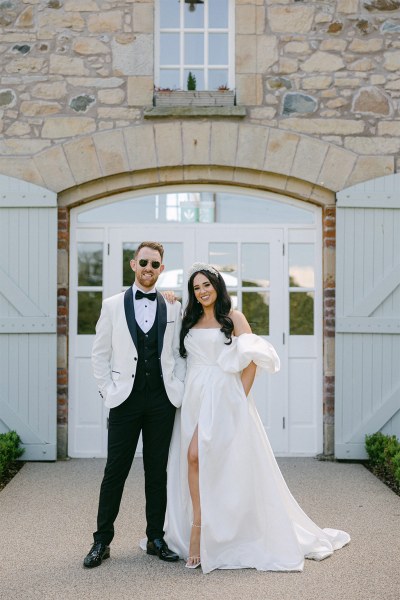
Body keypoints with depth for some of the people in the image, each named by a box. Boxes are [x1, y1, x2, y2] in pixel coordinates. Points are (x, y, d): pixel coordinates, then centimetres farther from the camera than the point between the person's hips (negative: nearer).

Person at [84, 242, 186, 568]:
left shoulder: (173, 308, 7)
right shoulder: (113, 305, 4)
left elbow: (179, 354, 10)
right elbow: (100, 353, 5)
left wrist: (178, 390, 0)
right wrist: (108, 390, -2)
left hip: (162, 400, 1)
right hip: (125, 399, -1)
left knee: (158, 470, 9)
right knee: (115, 470, 2)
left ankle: (156, 538, 20)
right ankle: (102, 541, 12)